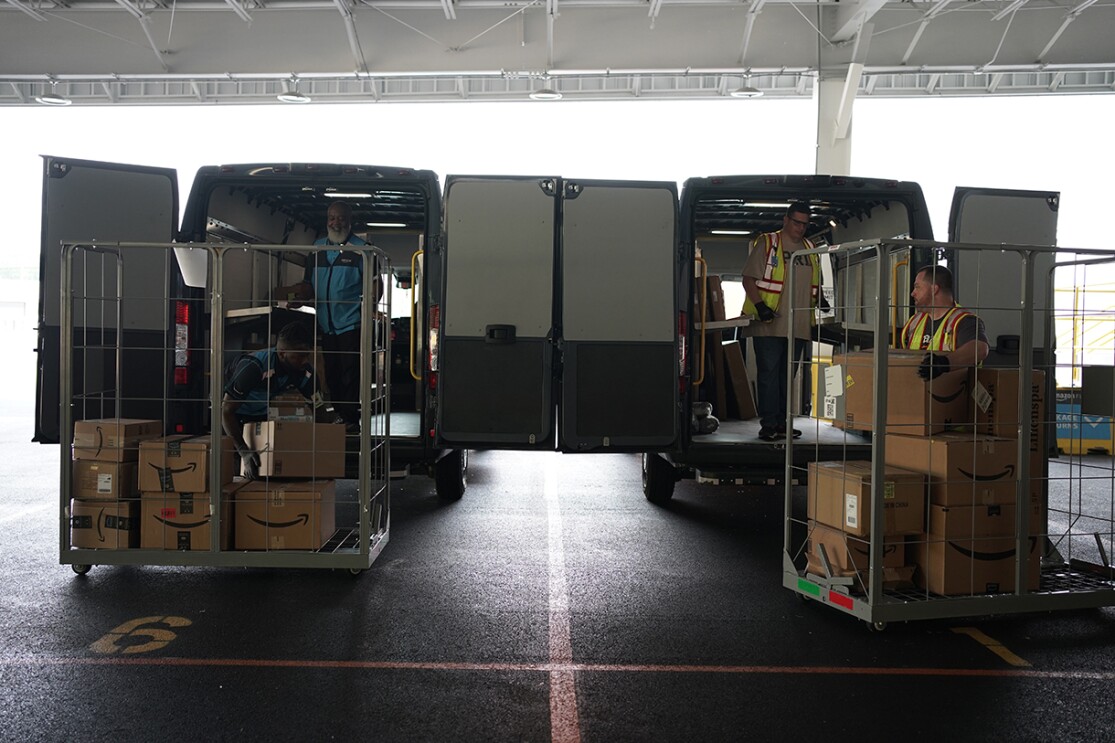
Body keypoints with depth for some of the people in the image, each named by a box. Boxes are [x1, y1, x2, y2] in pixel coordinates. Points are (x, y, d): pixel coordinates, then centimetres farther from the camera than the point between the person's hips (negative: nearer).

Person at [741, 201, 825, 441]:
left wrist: (819, 300, 4)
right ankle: (768, 424, -1)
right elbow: (748, 279, -5)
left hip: (799, 326, 6)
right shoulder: (766, 244, 0)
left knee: (788, 375, 10)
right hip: (769, 325, -6)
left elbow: (814, 284, 25)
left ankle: (782, 422, 17)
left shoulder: (810, 249, 17)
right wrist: (760, 305, -18)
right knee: (769, 373, -5)